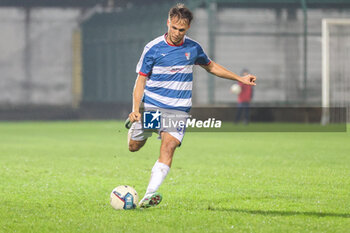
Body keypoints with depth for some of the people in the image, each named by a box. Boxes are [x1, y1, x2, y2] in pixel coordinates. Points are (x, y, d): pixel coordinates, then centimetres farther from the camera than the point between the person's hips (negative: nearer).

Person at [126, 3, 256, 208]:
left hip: (178, 109, 1)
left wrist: (240, 78, 21)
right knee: (134, 146, 6)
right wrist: (136, 109, -16)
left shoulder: (193, 48, 4)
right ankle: (134, 123, 44)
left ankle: (150, 195, -28)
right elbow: (141, 80, -3)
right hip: (151, 106, -1)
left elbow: (210, 66, 24)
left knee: (168, 147, -20)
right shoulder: (153, 48, -6)